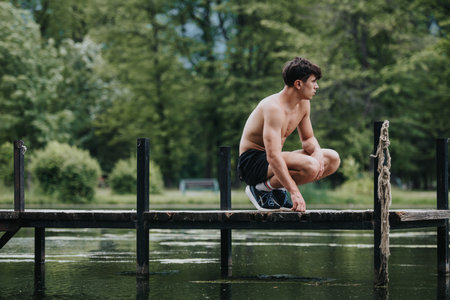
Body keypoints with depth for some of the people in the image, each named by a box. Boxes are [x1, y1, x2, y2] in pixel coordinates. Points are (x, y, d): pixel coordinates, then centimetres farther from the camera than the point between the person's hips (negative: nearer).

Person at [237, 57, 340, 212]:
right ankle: (261, 188, -11)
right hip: (252, 161, -10)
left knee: (333, 159, 4)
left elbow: (308, 139, 18)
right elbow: (273, 157, -32)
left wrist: (317, 151, -8)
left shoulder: (303, 104, 5)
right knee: (310, 166, -33)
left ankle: (278, 188, 4)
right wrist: (295, 192, -37)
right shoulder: (274, 107, -25)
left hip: (274, 159, 10)